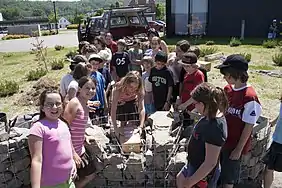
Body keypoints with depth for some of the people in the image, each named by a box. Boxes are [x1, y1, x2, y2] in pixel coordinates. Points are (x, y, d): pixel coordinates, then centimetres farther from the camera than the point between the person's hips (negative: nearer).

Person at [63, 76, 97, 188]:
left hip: (80, 149, 9)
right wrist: (73, 153, -22)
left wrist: (85, 136, 1)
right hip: (70, 150, -9)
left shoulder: (86, 106, 8)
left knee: (90, 175, 19)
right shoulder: (74, 103, -18)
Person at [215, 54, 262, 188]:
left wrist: (239, 149, -13)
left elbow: (249, 126, -17)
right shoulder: (228, 89, -1)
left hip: (235, 145, -6)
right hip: (222, 140, 6)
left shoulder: (249, 97, -23)